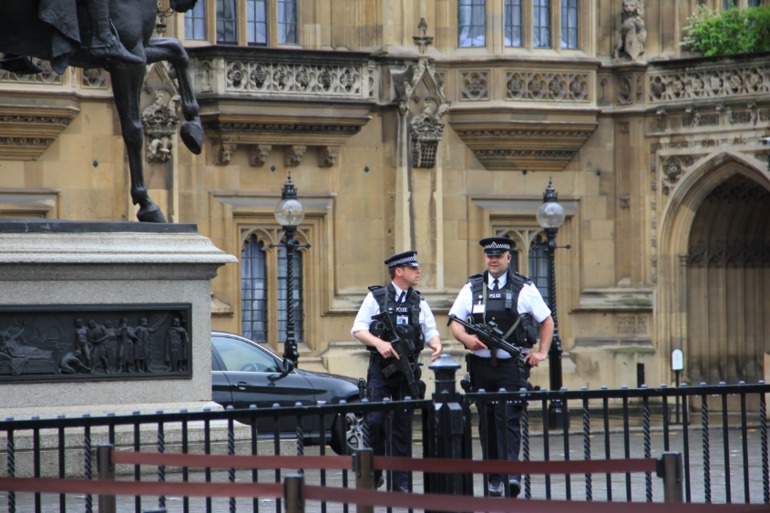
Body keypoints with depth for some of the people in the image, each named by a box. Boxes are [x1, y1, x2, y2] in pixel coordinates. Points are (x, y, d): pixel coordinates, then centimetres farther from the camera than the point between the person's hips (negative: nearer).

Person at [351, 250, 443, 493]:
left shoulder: (419, 302, 13)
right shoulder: (376, 298, 1)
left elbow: (430, 330, 11)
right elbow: (358, 329, -3)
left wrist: (435, 343, -12)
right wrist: (379, 343, -20)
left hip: (407, 370, 3)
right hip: (380, 368, -3)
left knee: (403, 426, 4)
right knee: (375, 420, -13)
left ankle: (401, 483, 8)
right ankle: (373, 474, 3)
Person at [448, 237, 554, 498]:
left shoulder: (524, 288, 5)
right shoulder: (472, 288, 10)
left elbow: (547, 320, 13)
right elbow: (455, 322, 10)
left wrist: (542, 352, 3)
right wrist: (466, 338, -11)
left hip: (512, 367, -3)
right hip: (481, 366, 3)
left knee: (509, 419, -15)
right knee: (487, 422, 5)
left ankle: (511, 473, -22)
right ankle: (493, 478, 11)